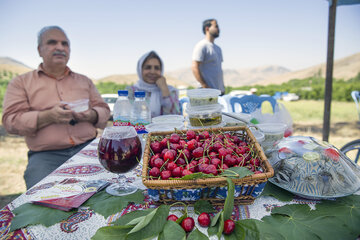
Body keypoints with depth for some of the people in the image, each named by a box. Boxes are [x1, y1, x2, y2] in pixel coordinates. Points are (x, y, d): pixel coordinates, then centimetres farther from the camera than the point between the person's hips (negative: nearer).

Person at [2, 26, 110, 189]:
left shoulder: (84, 81, 21)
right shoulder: (21, 83, 13)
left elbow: (104, 110, 17)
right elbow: (11, 121, 1)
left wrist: (91, 115, -8)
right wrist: (49, 116, -16)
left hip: (87, 147, 3)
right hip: (45, 155, -2)